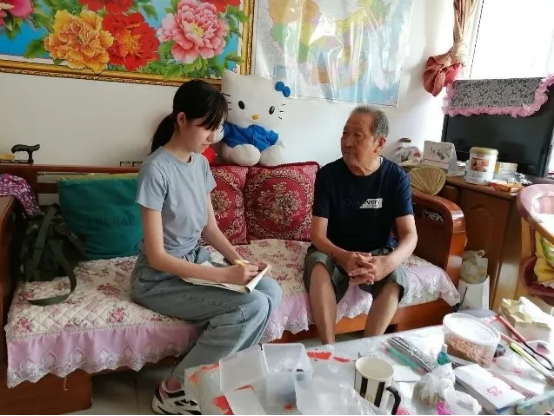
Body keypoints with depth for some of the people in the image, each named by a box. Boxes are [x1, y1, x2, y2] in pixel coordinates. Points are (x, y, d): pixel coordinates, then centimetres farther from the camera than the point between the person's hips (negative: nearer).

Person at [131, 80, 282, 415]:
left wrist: (239, 261, -9)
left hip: (196, 262, 7)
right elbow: (157, 257, -22)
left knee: (271, 291, -8)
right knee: (253, 307, -21)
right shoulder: (156, 170, -22)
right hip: (161, 279, -7)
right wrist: (224, 275, -25)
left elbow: (211, 227, 8)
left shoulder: (200, 163, 2)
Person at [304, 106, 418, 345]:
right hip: (334, 251, 0)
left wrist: (389, 261, -37)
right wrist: (344, 257, -37)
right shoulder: (328, 174, -11)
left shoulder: (396, 178, -9)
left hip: (376, 252, 1)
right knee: (318, 267, -34)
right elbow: (318, 234, -15)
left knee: (395, 278, -31)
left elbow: (409, 234, -14)